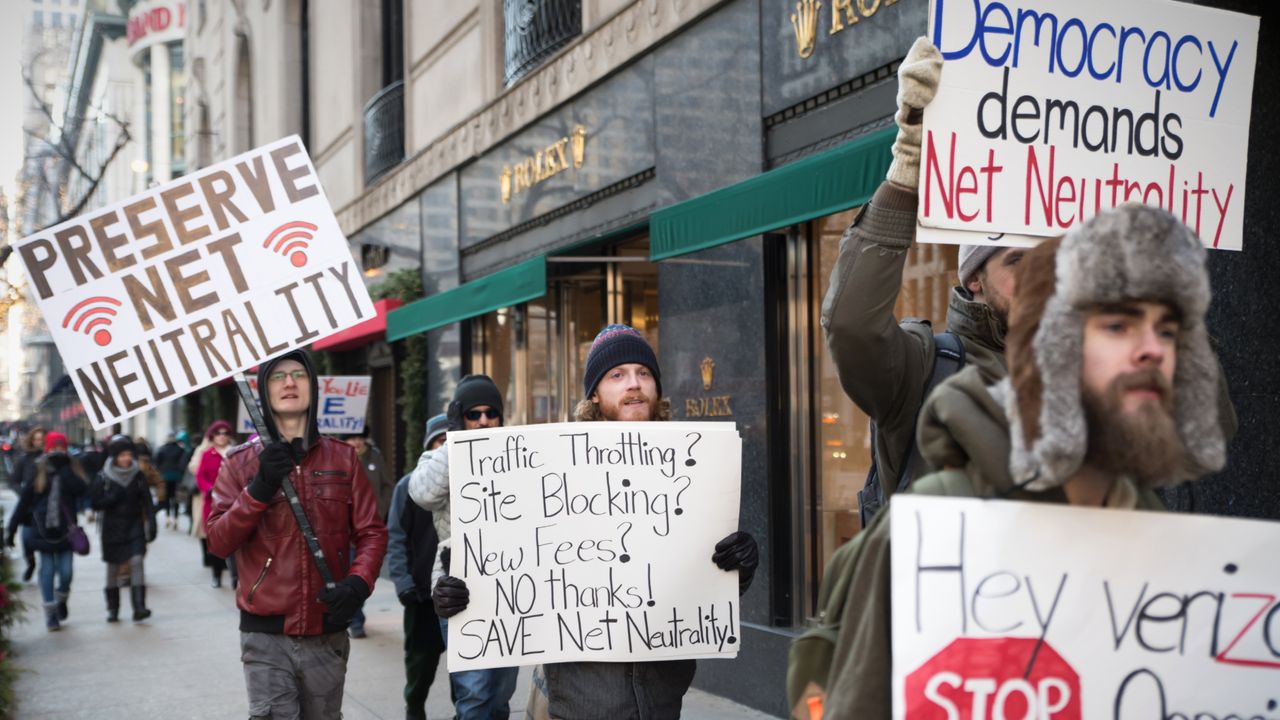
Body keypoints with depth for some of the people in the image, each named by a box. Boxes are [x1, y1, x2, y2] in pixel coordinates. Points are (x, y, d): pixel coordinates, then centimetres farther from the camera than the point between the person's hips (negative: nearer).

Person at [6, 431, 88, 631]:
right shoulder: (38, 471, 1)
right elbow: (23, 502, 2)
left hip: (65, 530, 0)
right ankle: (50, 613, 12)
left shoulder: (70, 469, 2)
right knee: (47, 571, 3)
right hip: (44, 530, 0)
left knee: (66, 572, -1)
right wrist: (12, 529, 1)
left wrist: (64, 470, -19)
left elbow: (80, 489, -18)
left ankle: (61, 601, 28)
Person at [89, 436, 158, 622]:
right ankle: (112, 609, 21)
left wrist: (151, 524, -3)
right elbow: (95, 502, -5)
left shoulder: (138, 475, 0)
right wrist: (113, 497, -19)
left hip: (134, 526, 0)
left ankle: (139, 607, -17)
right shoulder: (103, 477, -5)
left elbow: (147, 502, 2)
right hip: (112, 528, 0)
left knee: (137, 562, -14)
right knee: (113, 569, 8)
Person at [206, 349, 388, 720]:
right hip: (266, 636, -2)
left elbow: (372, 532, 6)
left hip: (327, 634, 2)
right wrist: (259, 489, -17)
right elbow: (218, 542, -3)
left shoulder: (342, 457, 7)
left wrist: (358, 583, -13)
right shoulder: (240, 462, 5)